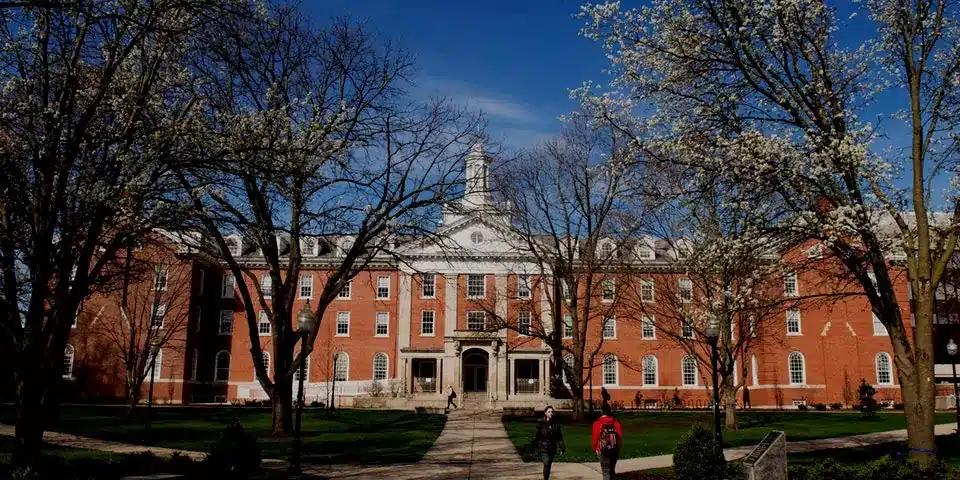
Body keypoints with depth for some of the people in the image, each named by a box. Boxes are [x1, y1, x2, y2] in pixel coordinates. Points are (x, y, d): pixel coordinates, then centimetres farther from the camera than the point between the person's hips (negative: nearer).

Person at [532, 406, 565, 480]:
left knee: (549, 465, 10)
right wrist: (534, 446, -7)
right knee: (546, 463, -18)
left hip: (552, 448, 4)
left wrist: (562, 448, 1)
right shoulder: (540, 423, -7)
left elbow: (559, 437, 7)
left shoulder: (555, 424, 4)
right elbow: (536, 435, -5)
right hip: (543, 447, -4)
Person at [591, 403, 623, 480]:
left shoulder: (597, 423, -9)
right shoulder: (615, 422, -1)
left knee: (606, 471, 0)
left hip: (603, 450, -3)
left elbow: (595, 437, -8)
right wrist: (619, 448, 12)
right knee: (612, 470, 19)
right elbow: (620, 436, 0)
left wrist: (595, 449, 8)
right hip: (614, 450, 3)